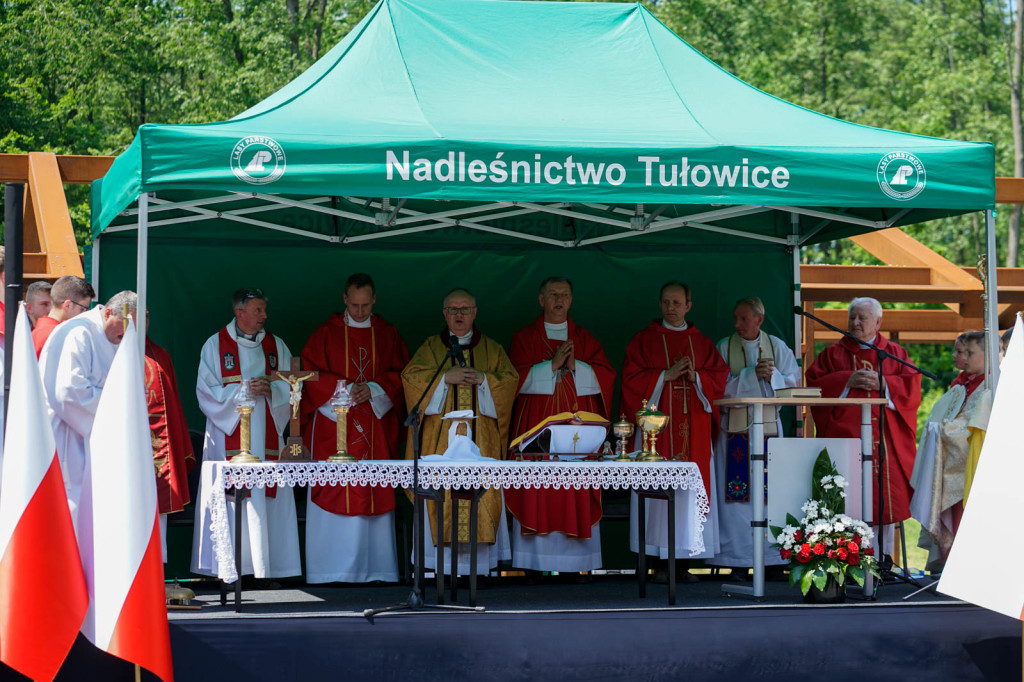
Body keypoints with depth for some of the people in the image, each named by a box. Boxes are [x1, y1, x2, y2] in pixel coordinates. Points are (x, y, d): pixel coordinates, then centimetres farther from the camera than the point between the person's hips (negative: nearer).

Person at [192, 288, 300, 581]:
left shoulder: (276, 346, 14)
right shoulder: (215, 345, 4)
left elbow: (292, 387, 10)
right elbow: (207, 390, -2)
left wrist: (271, 390, -11)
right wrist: (244, 390, -14)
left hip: (267, 434, 3)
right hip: (229, 435, -3)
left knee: (267, 498, -3)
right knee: (231, 498, -9)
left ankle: (265, 568, -2)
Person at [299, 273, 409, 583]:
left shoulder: (388, 334, 10)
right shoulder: (327, 333, 4)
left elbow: (400, 374, 6)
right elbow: (312, 372, -2)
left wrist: (373, 389, -11)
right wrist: (345, 389, -14)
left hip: (376, 426, 2)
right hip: (333, 422, -2)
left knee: (375, 495, 0)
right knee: (333, 493, -6)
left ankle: (375, 568, 3)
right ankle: (332, 569, -3)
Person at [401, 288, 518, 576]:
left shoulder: (491, 349, 15)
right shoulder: (431, 347, 12)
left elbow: (510, 380, 6)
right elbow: (410, 377, 0)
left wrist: (483, 379, -10)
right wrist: (445, 378, -12)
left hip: (481, 438, 1)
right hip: (441, 435, -1)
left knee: (481, 494, -8)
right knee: (442, 492, -9)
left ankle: (477, 565, -6)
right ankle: (443, 564, -9)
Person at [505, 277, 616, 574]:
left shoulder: (585, 339, 14)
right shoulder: (524, 338, 9)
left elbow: (605, 375, 3)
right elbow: (518, 378, -4)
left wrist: (574, 366, -12)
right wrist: (552, 364, -13)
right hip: (537, 424, -1)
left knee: (577, 494, -3)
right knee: (537, 491, -7)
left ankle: (577, 563, -1)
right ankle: (536, 564, -5)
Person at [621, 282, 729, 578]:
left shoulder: (702, 343, 14)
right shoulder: (644, 340, 6)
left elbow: (719, 378, 9)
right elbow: (631, 379, -2)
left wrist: (695, 377, -9)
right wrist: (666, 375, -11)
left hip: (693, 428, 3)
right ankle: (659, 561, -5)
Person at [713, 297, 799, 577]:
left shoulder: (777, 346, 9)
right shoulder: (724, 347, 4)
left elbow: (793, 381, 7)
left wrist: (773, 375, -11)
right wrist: (750, 375, -12)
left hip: (768, 424, 1)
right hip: (734, 426, -1)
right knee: (736, 491, -6)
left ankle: (772, 558, 3)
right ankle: (737, 559, -3)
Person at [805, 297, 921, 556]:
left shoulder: (895, 353, 14)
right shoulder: (833, 353, 11)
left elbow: (912, 386, 4)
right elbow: (814, 382, 0)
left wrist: (882, 384, -10)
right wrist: (846, 381, -11)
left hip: (884, 436, 1)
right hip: (845, 434, -1)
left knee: (885, 499, 0)